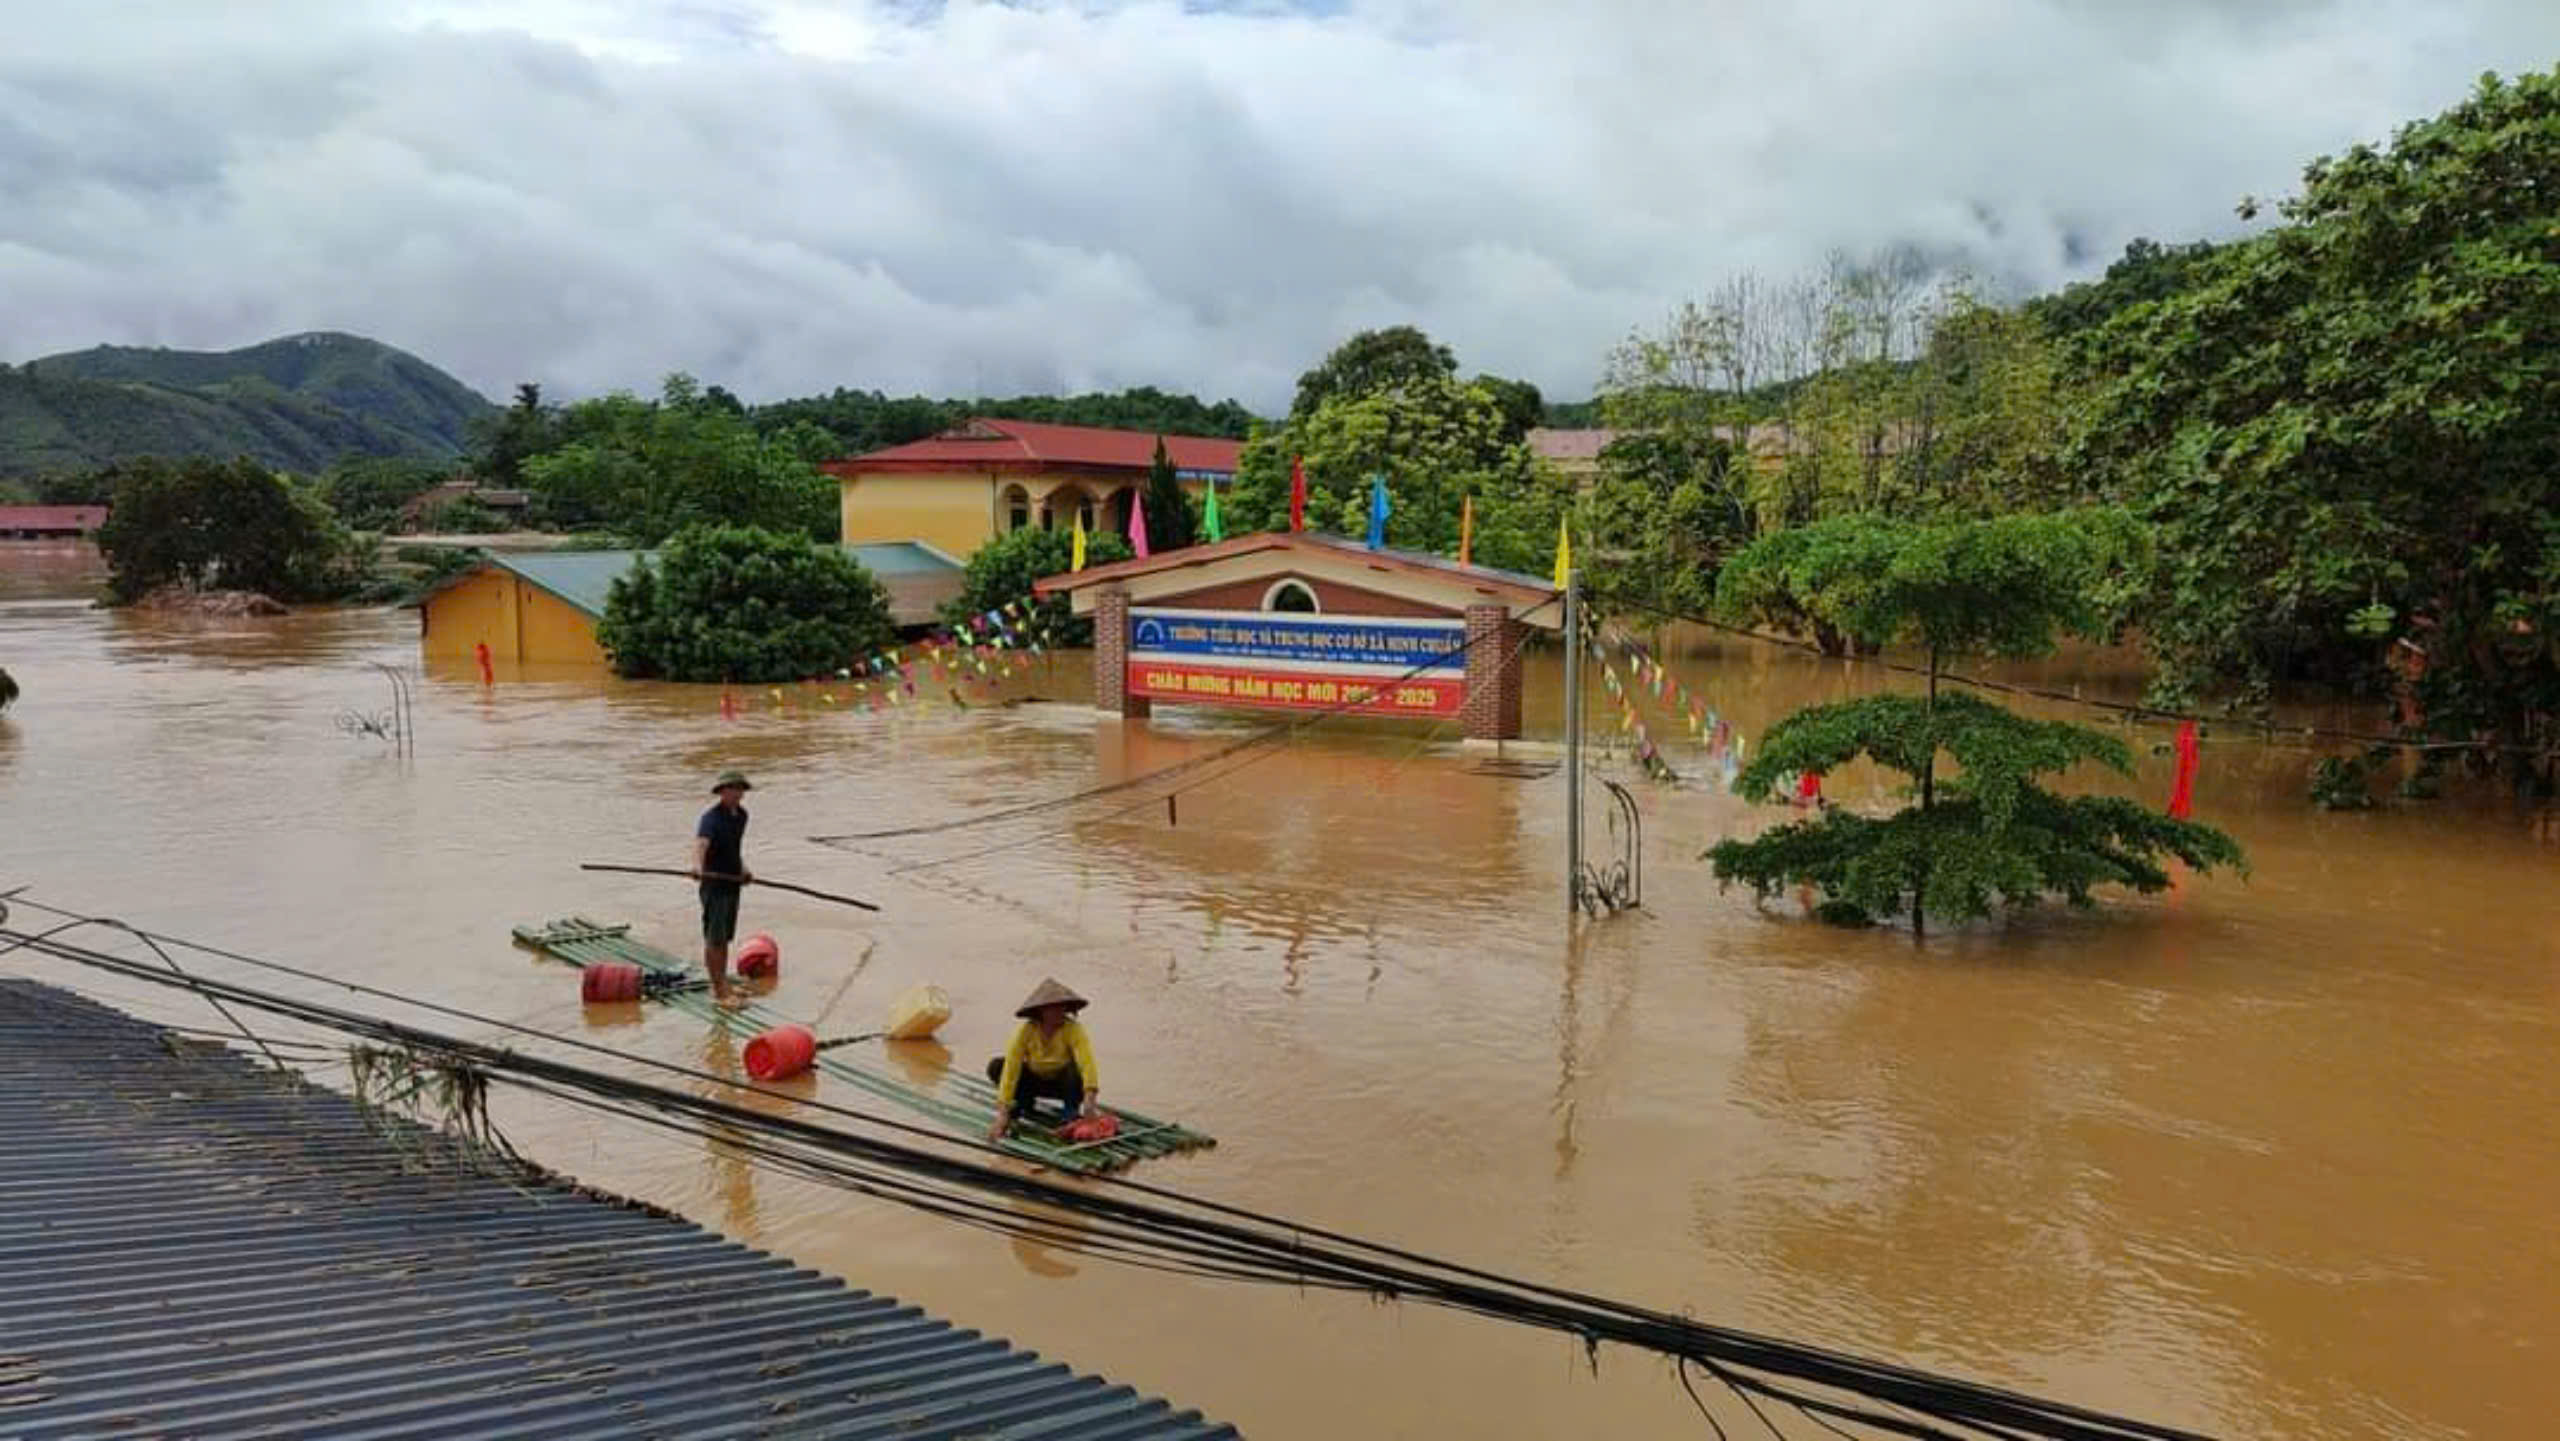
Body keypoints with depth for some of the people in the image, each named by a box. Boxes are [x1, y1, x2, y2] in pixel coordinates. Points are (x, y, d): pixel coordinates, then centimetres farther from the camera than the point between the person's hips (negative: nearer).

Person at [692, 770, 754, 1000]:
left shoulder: (741, 815, 7)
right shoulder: (711, 818, -18)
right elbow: (700, 844, -37)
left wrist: (743, 868, 15)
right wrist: (698, 867, -55)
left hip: (733, 883, 7)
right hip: (714, 884, -7)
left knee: (725, 937, 14)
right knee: (715, 938, -4)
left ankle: (723, 981, 22)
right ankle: (716, 986, 3)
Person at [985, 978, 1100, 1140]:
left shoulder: (1073, 1029, -27)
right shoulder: (1026, 1031, -24)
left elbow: (1087, 1062, -41)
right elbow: (1010, 1069, -30)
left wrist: (1090, 1098, -58)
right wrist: (1002, 1113, -39)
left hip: (1064, 1084, -2)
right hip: (1036, 1081, 2)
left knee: (1076, 1068, -35)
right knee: (996, 1066, -21)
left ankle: (1072, 1111, -7)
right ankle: (1024, 1104, 5)